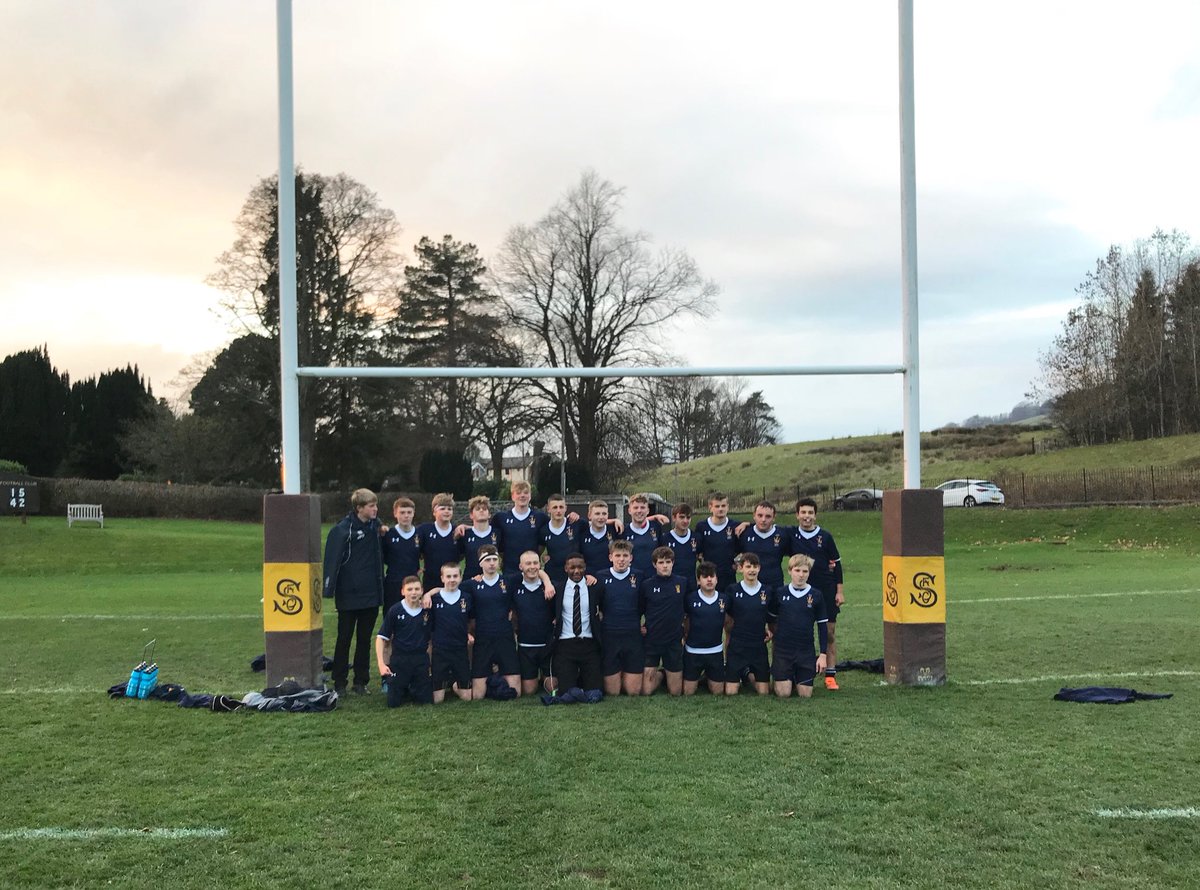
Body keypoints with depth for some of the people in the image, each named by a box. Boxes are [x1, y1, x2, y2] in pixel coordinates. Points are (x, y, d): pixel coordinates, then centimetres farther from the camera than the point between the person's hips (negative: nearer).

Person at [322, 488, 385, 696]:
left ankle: (361, 681, 20)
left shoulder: (375, 526, 7)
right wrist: (329, 589, -17)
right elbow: (332, 559, -14)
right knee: (344, 639, 5)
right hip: (349, 595, -5)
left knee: (365, 640, 11)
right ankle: (339, 683, 14)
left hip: (371, 594, 5)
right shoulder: (342, 529, -12)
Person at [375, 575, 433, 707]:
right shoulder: (395, 611, -7)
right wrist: (381, 663, -13)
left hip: (421, 660, 2)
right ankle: (404, 689, 32)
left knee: (426, 700, 1)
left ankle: (412, 689, 32)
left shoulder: (427, 610, -3)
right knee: (394, 703, 0)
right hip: (399, 660, -1)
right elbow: (381, 638, -4)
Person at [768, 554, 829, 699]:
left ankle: (797, 678, 30)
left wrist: (823, 655, -2)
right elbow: (771, 619, 13)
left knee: (805, 695, -1)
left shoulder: (816, 596, -2)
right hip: (783, 650, 0)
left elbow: (822, 626, 2)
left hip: (806, 651, 0)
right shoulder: (780, 593, -1)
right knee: (783, 694, -5)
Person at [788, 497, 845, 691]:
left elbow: (836, 564, 4)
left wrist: (839, 591, 0)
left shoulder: (825, 536, 0)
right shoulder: (791, 535, 2)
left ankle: (830, 675, 6)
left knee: (830, 632, 1)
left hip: (826, 590, -1)